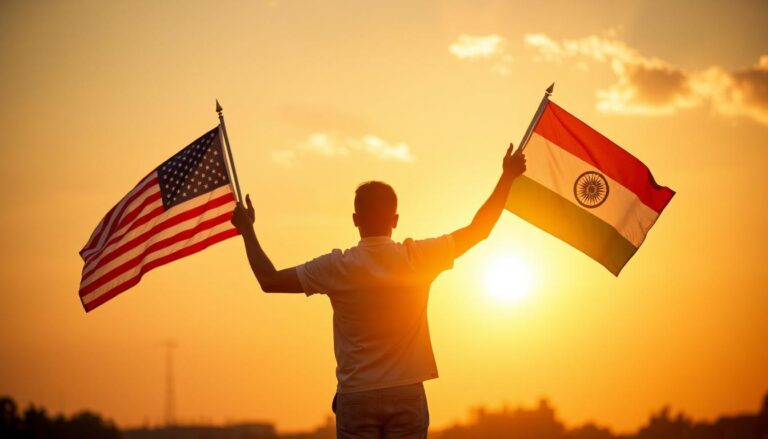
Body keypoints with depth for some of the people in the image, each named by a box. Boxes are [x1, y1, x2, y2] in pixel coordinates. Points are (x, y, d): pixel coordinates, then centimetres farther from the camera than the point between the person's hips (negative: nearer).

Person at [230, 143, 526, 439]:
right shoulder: (418, 259, -4)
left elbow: (269, 280, -1)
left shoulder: (338, 267, -7)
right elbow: (478, 230, 7)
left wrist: (247, 229, 12)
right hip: (407, 394, 1)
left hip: (356, 396, -1)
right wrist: (507, 177, 18)